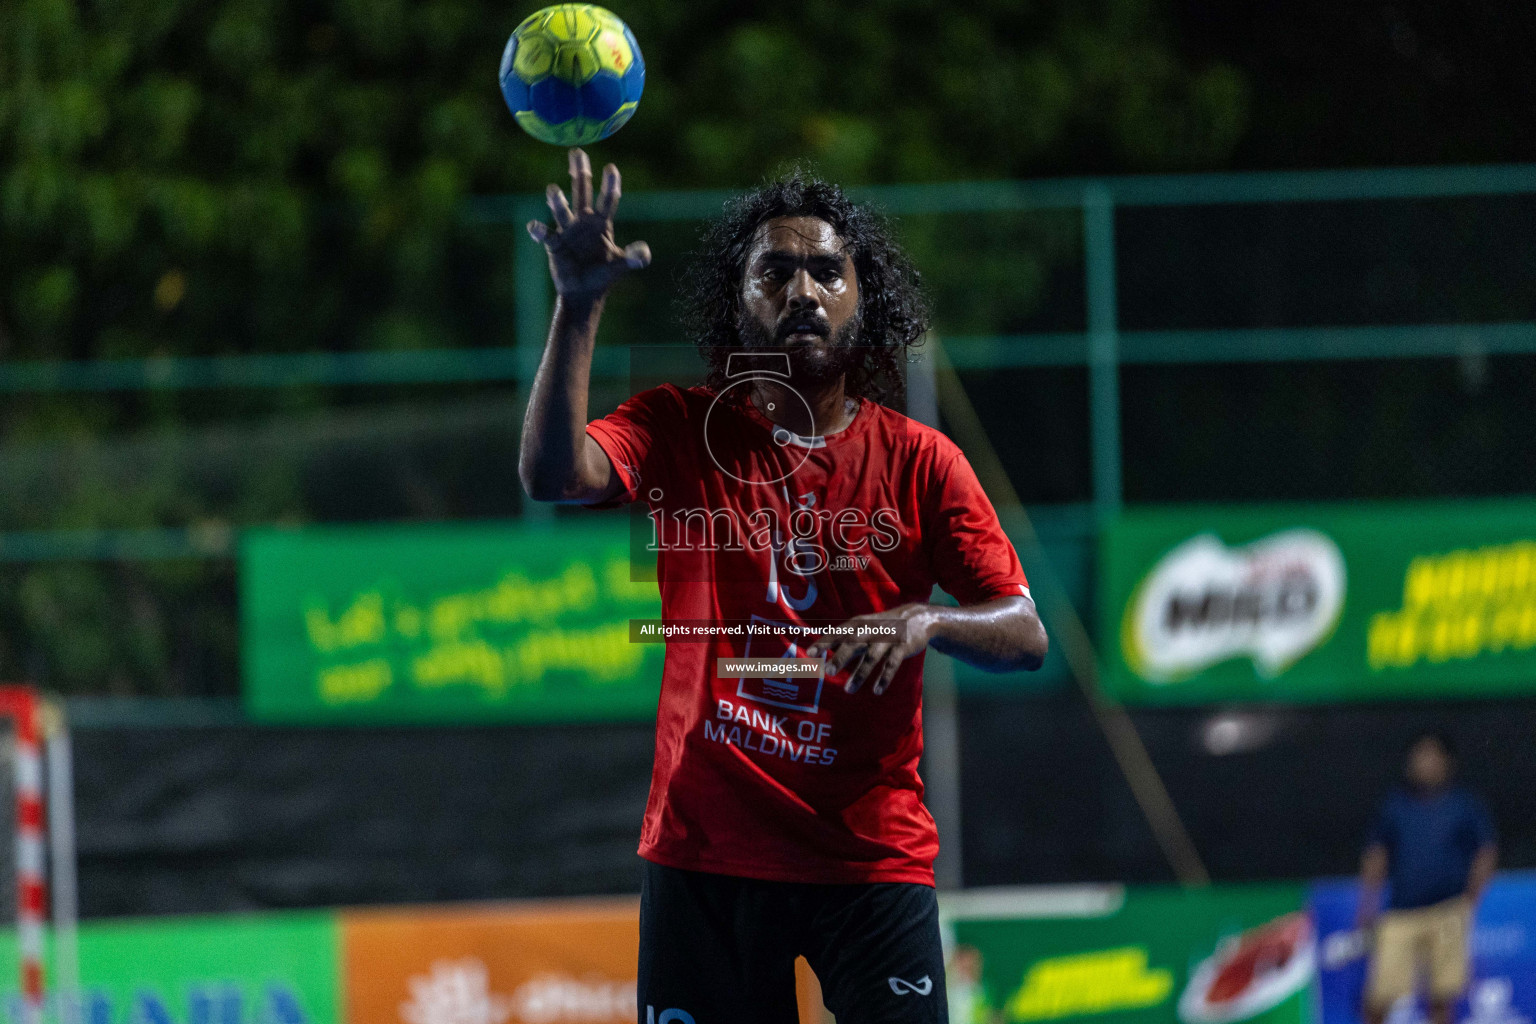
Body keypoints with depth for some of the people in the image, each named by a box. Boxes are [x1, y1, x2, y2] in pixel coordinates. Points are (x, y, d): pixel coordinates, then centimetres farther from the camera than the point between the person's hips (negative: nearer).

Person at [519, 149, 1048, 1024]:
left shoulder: (919, 463, 3)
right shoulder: (680, 432, 4)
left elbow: (1026, 636, 0)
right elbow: (552, 474, -16)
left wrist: (925, 619, -22)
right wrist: (579, 305, -26)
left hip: (871, 856, 0)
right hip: (705, 850, 0)